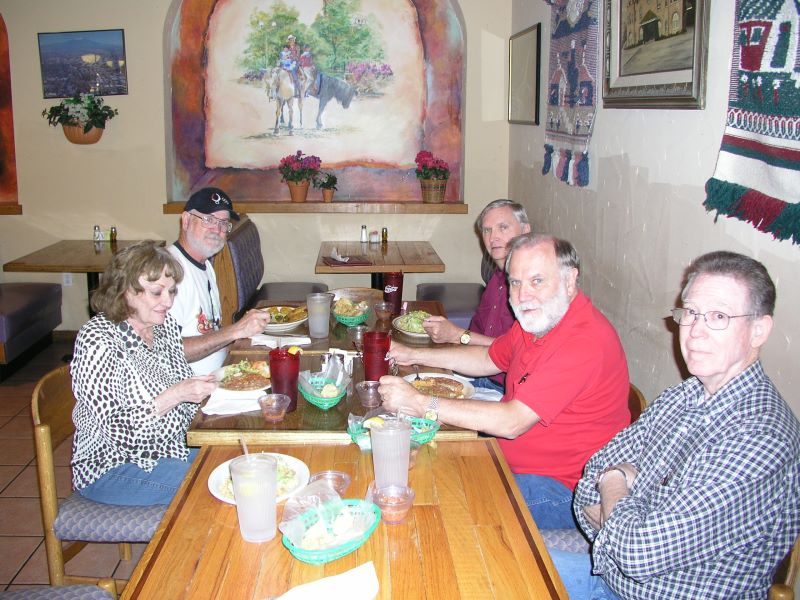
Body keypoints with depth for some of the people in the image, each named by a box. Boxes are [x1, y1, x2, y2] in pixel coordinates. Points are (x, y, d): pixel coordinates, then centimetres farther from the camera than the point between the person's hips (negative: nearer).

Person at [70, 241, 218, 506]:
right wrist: (175, 395, -31)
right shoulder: (98, 340, -20)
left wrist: (200, 388, -7)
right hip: (112, 468, -7)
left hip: (169, 450, 8)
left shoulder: (164, 323, 3)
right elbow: (116, 429, -23)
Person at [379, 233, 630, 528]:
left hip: (563, 490, -9)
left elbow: (512, 422, -32)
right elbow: (490, 358, 20)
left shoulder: (585, 340, -29)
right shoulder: (539, 315, 5)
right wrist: (414, 355, 11)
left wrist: (419, 403, -29)